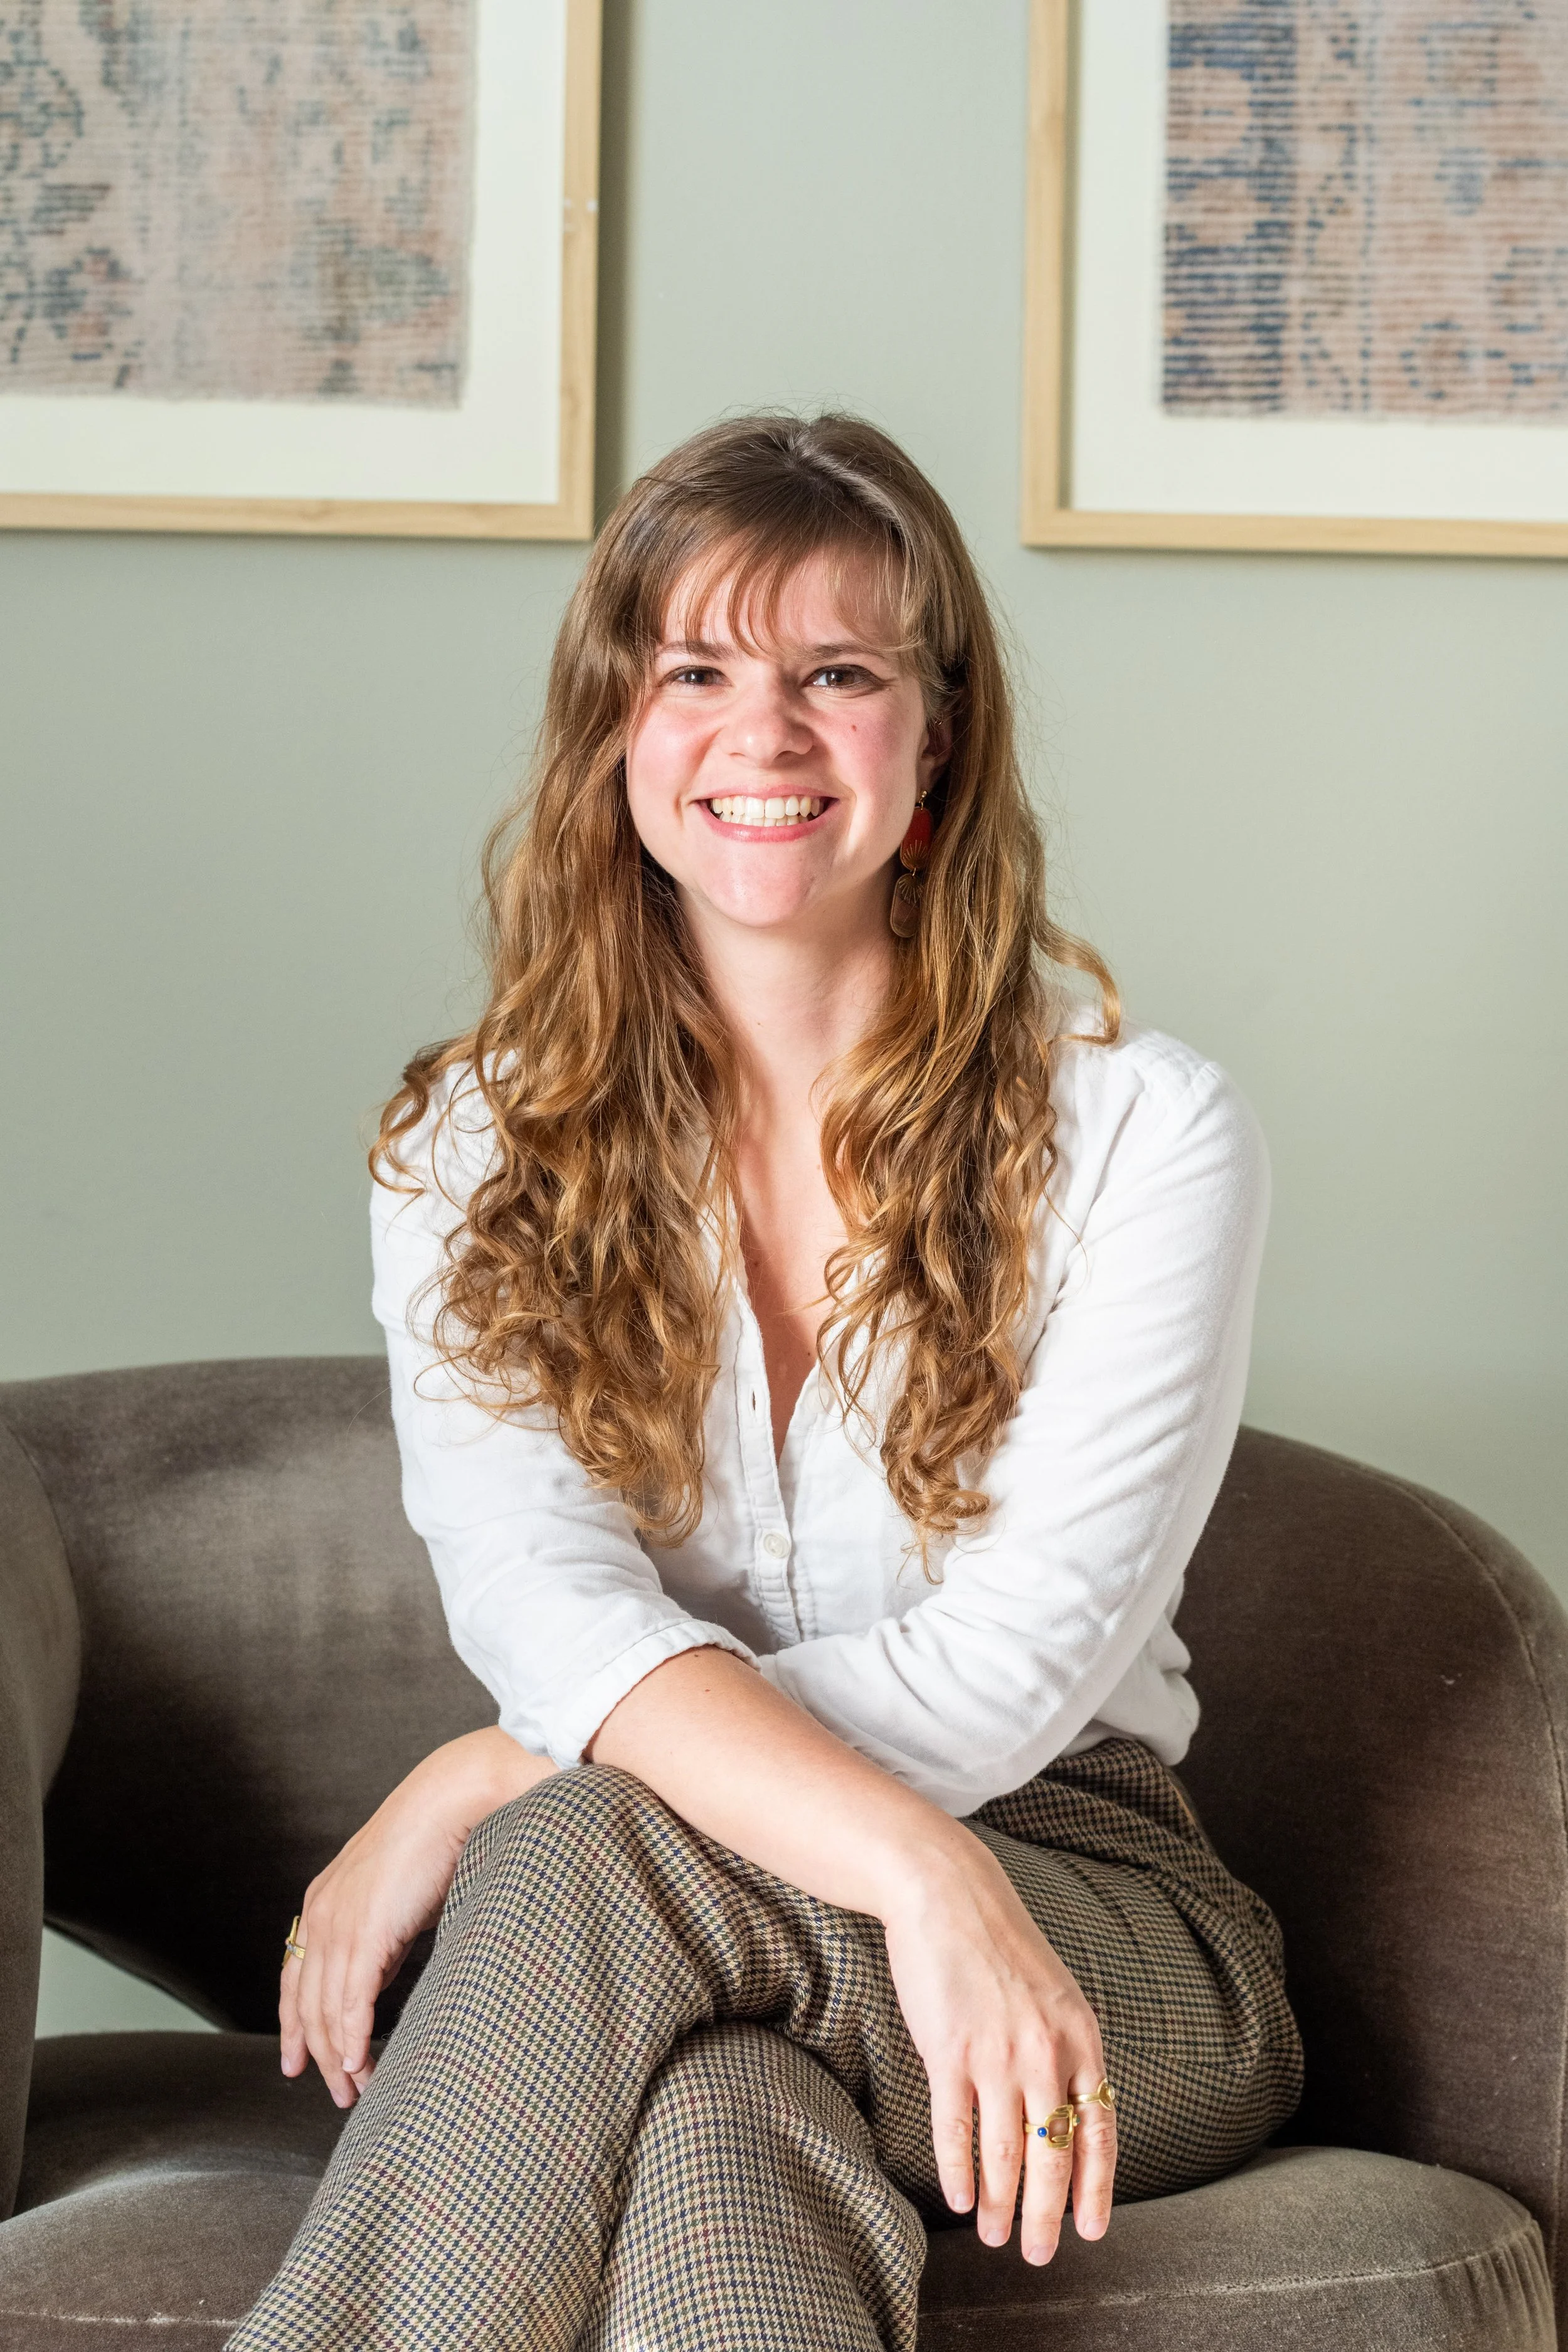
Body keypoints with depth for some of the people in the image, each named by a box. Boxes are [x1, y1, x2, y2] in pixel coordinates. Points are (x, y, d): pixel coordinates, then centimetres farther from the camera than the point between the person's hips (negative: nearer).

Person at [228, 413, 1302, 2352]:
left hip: (1105, 1921, -1)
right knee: (717, 2135, -38)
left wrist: (483, 1791, -18)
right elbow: (538, 1601, -12)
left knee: (583, 1858, -34)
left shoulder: (1142, 1132, -2)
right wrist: (914, 1870, -31)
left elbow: (1017, 1666, -12)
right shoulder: (472, 1150, 6)